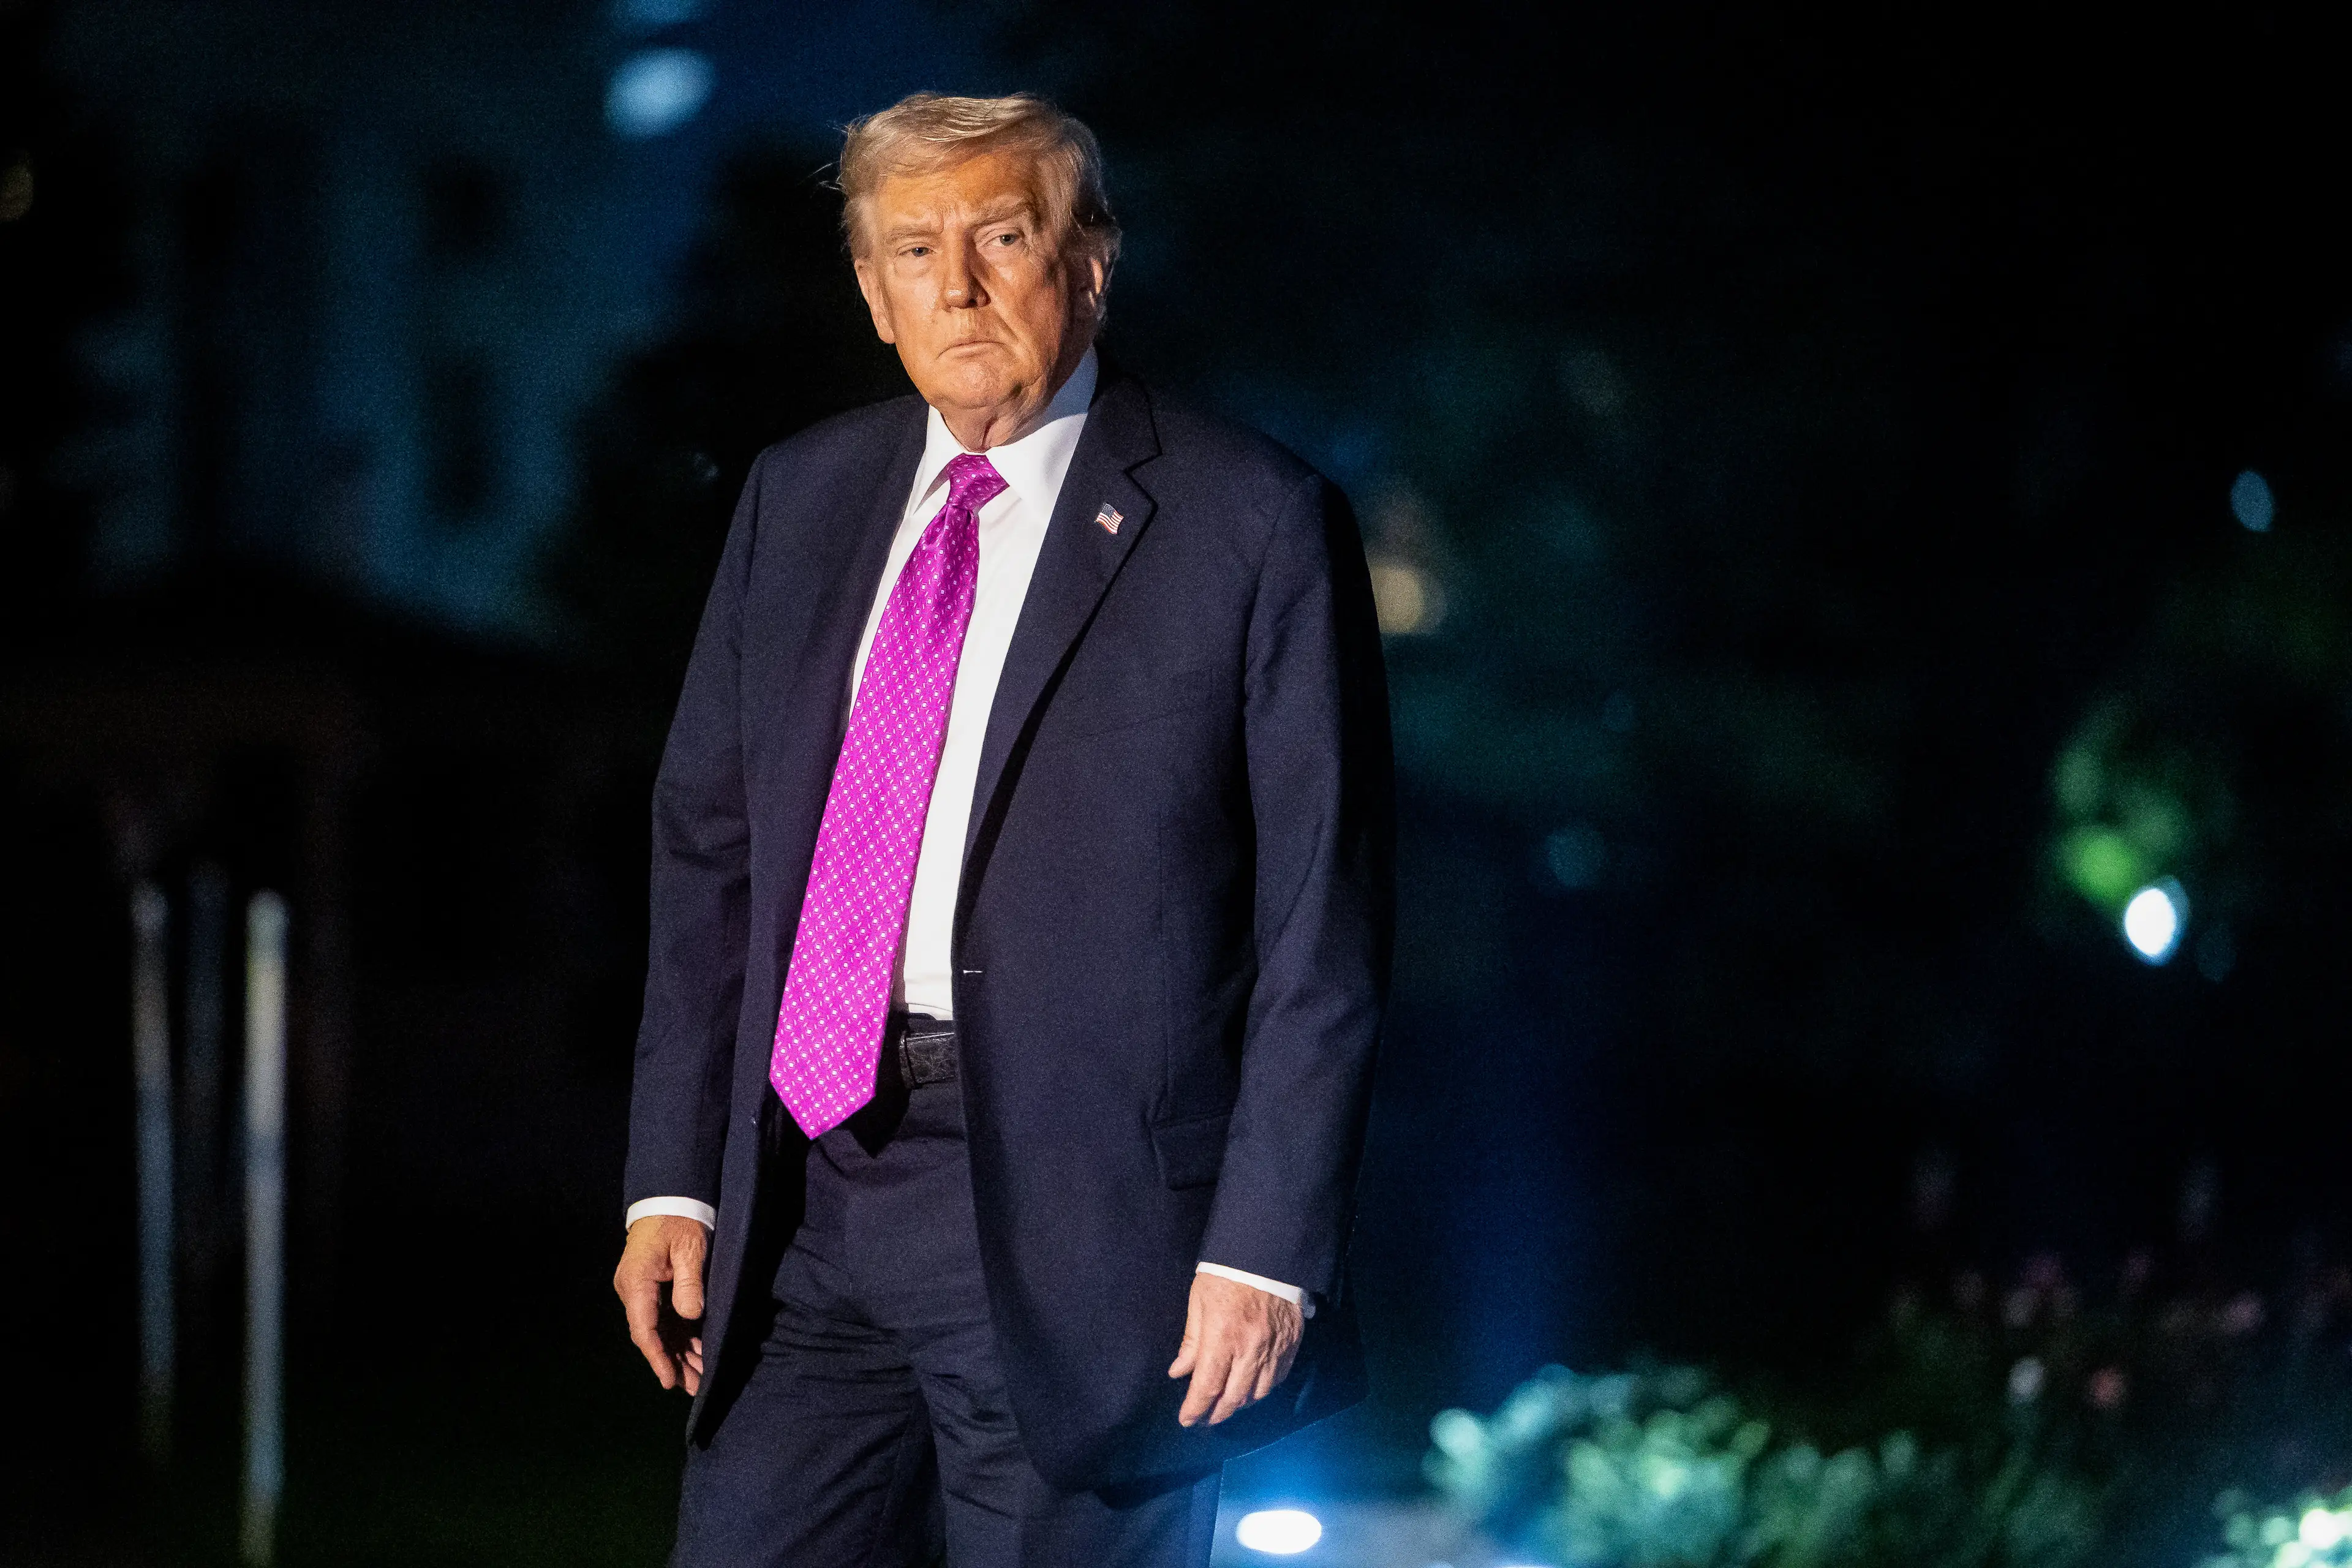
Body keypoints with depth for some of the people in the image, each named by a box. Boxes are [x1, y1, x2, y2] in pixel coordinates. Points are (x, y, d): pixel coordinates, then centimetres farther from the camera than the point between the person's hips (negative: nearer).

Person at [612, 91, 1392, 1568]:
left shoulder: (1255, 525, -4)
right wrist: (675, 1183, 7)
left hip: (1076, 1232, -5)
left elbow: (1323, 928, -6)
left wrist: (1265, 1253, -12)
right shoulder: (800, 500, 13)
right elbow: (710, 848, 15)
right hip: (802, 1200, 5)